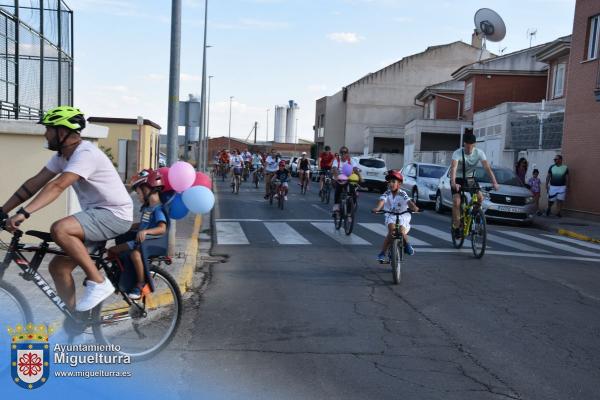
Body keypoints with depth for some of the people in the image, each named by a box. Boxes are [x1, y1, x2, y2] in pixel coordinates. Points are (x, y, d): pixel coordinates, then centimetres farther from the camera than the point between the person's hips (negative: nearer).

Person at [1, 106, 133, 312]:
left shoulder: (85, 154, -20)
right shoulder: (62, 155, 9)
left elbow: (57, 186, -32)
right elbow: (35, 182, 7)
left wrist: (24, 213, -39)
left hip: (115, 214, -9)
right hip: (95, 215, 9)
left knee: (59, 229, -31)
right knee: (58, 267, 3)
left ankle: (99, 282, -18)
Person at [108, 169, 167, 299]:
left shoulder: (158, 209, -15)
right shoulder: (146, 208, 13)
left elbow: (162, 228, -29)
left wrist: (145, 231, -44)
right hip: (139, 241, 10)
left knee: (135, 254, -38)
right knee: (112, 250, 8)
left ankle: (140, 285, -23)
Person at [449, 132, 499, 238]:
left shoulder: (479, 153, -14)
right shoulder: (457, 153, -23)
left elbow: (487, 168, -22)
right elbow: (453, 168, -38)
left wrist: (494, 182, -36)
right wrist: (453, 183, -55)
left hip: (470, 179, 3)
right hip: (458, 179, -3)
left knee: (480, 197, -18)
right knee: (456, 202, -21)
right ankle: (456, 227, -10)